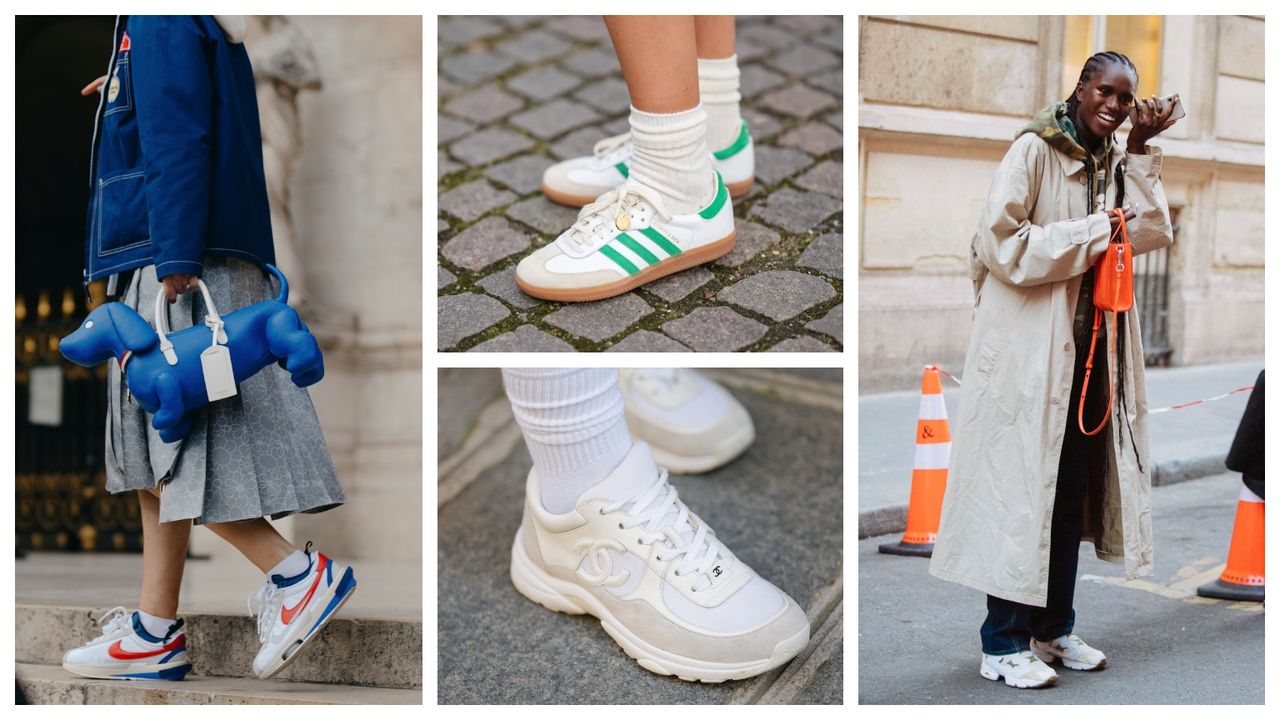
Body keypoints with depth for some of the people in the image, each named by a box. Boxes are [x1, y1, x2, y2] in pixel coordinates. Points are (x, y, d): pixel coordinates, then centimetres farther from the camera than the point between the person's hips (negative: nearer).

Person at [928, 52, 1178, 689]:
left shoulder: (1113, 162, 13)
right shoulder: (1035, 150, -8)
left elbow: (1153, 234, 2)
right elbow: (1000, 241, -17)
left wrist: (1140, 151, -3)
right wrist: (1093, 232, -13)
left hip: (1089, 347, 7)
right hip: (1030, 346, -7)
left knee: (1073, 487, 11)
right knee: (1020, 485, -3)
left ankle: (1054, 626, 24)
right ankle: (1002, 643, 6)